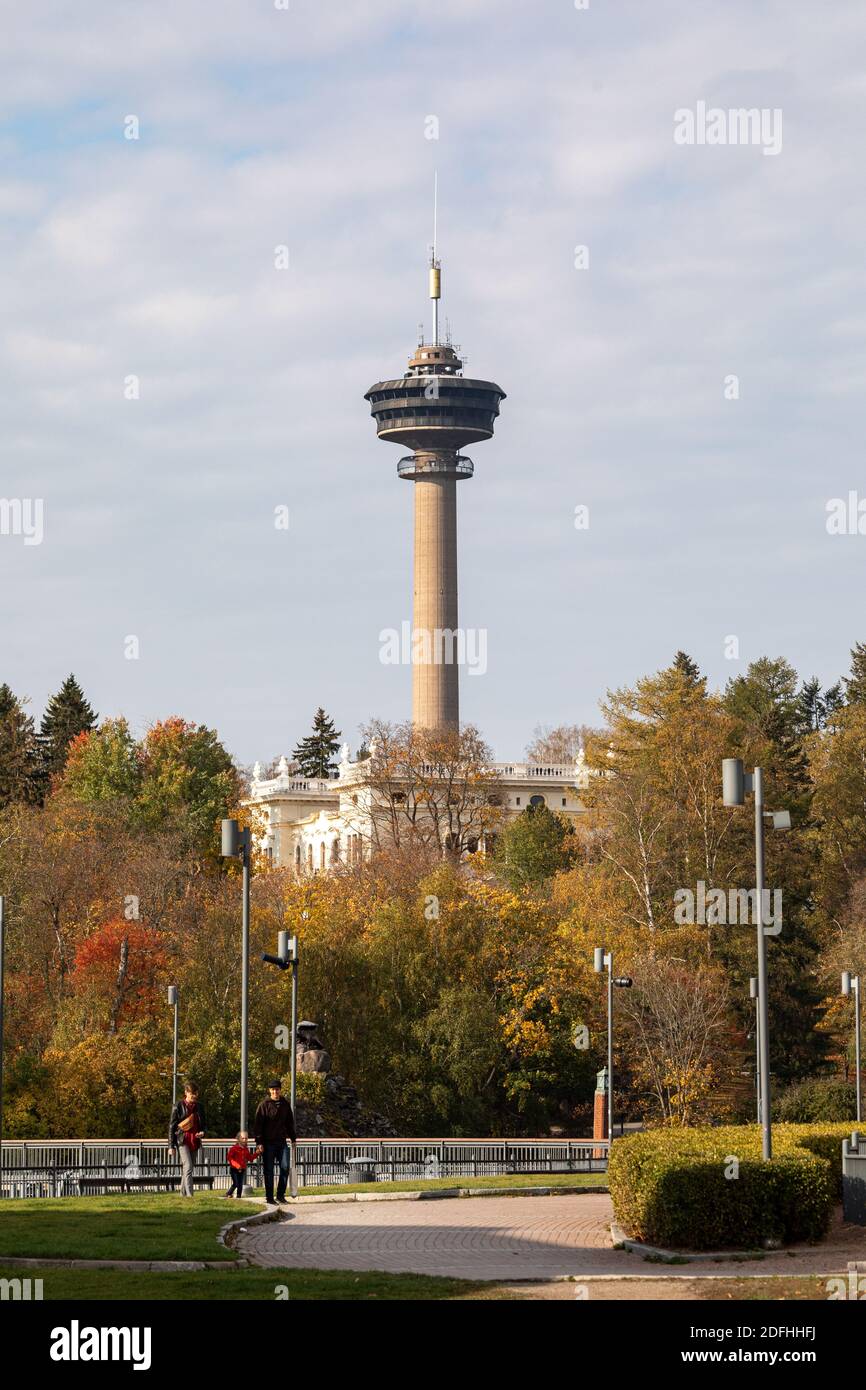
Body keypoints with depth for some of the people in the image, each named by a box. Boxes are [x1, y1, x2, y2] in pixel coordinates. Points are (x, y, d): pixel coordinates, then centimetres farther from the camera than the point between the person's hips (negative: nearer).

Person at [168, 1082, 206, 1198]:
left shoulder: (198, 1106, 11)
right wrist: (171, 1146, -5)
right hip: (183, 1140, -5)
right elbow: (172, 1126, -2)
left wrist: (202, 1132, -2)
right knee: (188, 1167, -17)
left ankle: (183, 1194, 16)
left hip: (195, 1141, 5)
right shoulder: (179, 1106, -3)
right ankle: (189, 1195, -24)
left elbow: (203, 1123, 23)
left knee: (189, 1169, 8)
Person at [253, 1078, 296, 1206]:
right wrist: (259, 1142, -13)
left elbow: (290, 1122, 19)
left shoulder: (285, 1104, 9)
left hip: (282, 1142, 4)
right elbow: (258, 1125, -7)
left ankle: (280, 1195, 7)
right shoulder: (264, 1105, -5)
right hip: (268, 1143, -4)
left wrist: (292, 1138, 16)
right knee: (269, 1171, 0)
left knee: (285, 1167, -4)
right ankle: (269, 1198, 6)